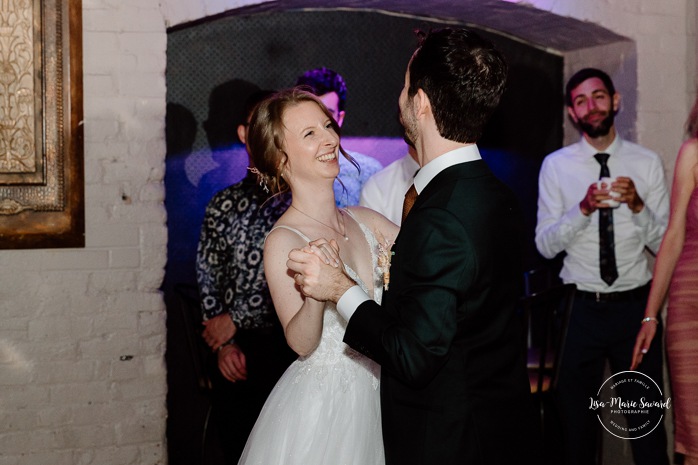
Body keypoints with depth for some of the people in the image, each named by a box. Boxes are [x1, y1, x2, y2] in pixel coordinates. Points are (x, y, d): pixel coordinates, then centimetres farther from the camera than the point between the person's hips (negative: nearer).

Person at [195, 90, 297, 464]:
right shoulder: (224, 204, 6)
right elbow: (207, 278, 7)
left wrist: (236, 318, -9)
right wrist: (224, 344, -2)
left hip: (289, 349, -3)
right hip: (234, 355, 3)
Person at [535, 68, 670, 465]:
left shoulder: (647, 163, 3)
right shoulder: (556, 166, 1)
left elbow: (662, 243, 0)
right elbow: (545, 245, -5)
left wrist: (637, 205, -17)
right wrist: (583, 209, -20)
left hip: (635, 306, 0)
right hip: (581, 308, 0)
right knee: (577, 420, 10)